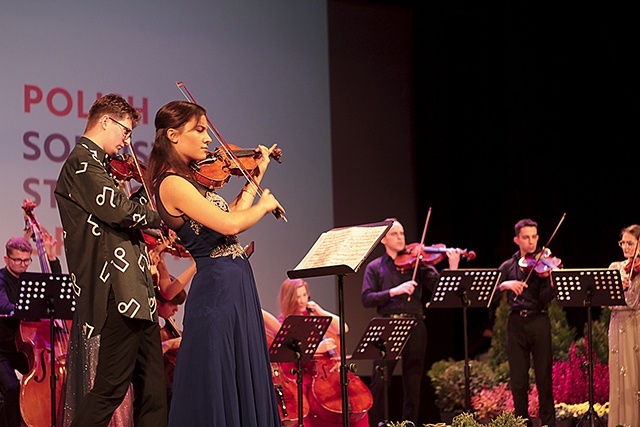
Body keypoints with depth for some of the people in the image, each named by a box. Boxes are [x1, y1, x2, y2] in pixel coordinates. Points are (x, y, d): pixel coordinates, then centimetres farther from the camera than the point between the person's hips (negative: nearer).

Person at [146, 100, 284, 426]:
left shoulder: (190, 179, 12)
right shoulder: (172, 184, -16)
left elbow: (230, 214, 18)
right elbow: (230, 225, -22)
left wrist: (256, 177, 22)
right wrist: (265, 205, -4)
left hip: (236, 286, 10)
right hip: (219, 287, -10)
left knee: (241, 386, 14)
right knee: (217, 390, -3)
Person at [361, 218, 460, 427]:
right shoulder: (375, 267, 8)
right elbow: (367, 299, -4)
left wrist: (453, 268, -17)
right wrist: (393, 291, -17)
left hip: (415, 327, 2)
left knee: (413, 384, 6)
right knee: (379, 383, -5)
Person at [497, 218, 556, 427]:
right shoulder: (508, 267, 11)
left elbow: (546, 298, -8)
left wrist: (548, 278, -26)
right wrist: (505, 284, -18)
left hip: (539, 321, -2)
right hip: (516, 323, 2)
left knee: (544, 376, -2)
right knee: (518, 378, 4)